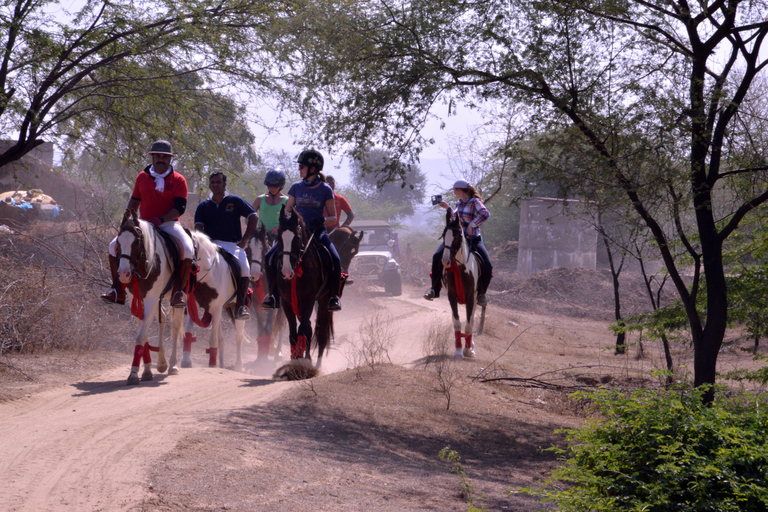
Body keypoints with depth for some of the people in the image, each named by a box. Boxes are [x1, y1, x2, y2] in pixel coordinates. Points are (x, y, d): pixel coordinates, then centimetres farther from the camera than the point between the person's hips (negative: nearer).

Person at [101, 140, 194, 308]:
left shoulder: (178, 180, -2)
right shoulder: (142, 177, 9)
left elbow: (180, 208, -9)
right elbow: (134, 201, 19)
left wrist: (161, 219, -23)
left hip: (169, 223, -3)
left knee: (187, 249, -31)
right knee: (115, 246, -11)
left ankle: (178, 292, -23)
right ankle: (118, 291, -3)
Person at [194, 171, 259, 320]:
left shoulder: (235, 201, 11)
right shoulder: (203, 206, 17)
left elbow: (254, 217, 7)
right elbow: (198, 227, 9)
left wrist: (245, 239, -1)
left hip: (233, 244, -1)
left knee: (244, 268, -29)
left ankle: (240, 306, -21)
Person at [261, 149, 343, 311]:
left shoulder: (325, 190, 1)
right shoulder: (296, 187, 10)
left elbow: (333, 218, 2)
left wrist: (322, 220, -20)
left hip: (318, 232, -3)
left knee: (335, 260, -28)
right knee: (269, 257, -16)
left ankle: (334, 296, -9)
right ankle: (272, 294, -2)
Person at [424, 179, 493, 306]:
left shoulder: (475, 202, -7)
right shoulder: (460, 203, 14)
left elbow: (485, 214, -25)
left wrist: (472, 225, -26)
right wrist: (447, 208, 27)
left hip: (473, 238, -6)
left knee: (487, 266, -22)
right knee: (437, 256, -15)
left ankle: (481, 293, 2)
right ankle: (434, 290, -6)